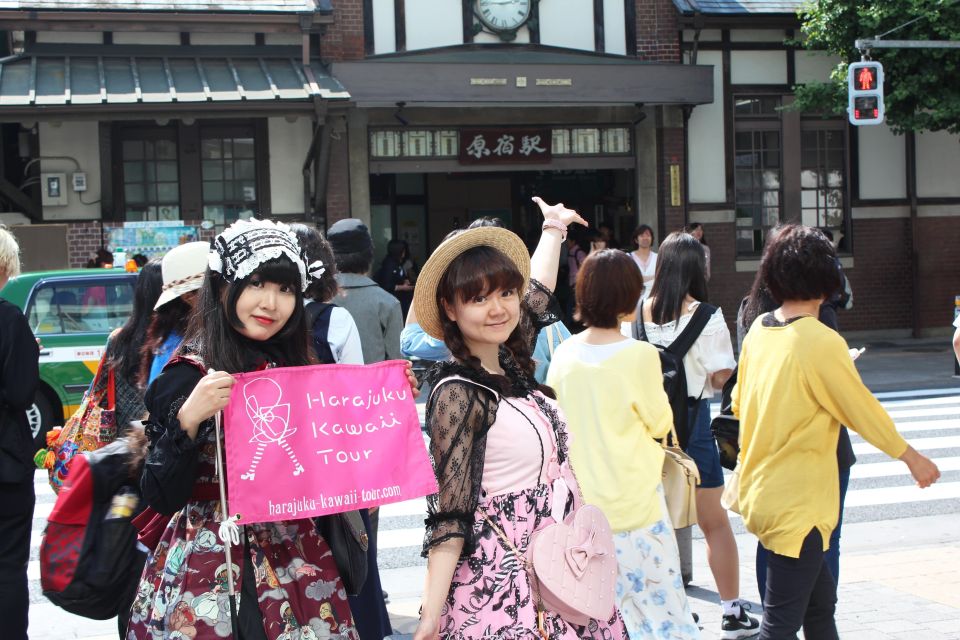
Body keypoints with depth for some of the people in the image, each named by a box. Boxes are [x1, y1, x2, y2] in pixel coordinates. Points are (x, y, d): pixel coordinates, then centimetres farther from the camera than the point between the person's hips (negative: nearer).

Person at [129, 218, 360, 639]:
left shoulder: (295, 368, 6)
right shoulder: (190, 375, -11)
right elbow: (162, 498, -15)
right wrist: (188, 419, -28)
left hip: (297, 564, 6)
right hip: (213, 570, -5)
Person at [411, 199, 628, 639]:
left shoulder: (511, 364, 5)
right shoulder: (457, 393, -15)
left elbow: (539, 292, 26)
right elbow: (450, 516, -16)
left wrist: (554, 230, 39)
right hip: (503, 585, -8)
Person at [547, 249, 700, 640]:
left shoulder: (564, 354, 0)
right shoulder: (639, 356, -15)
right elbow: (660, 423, -2)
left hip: (579, 500, 5)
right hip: (632, 501, -5)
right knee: (657, 596, 5)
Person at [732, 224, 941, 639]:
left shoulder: (759, 330, 3)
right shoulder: (821, 342, -19)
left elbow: (739, 403, 14)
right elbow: (863, 410, -10)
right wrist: (912, 457, 5)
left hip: (759, 491, 8)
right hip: (796, 506, -8)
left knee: (820, 600, 20)